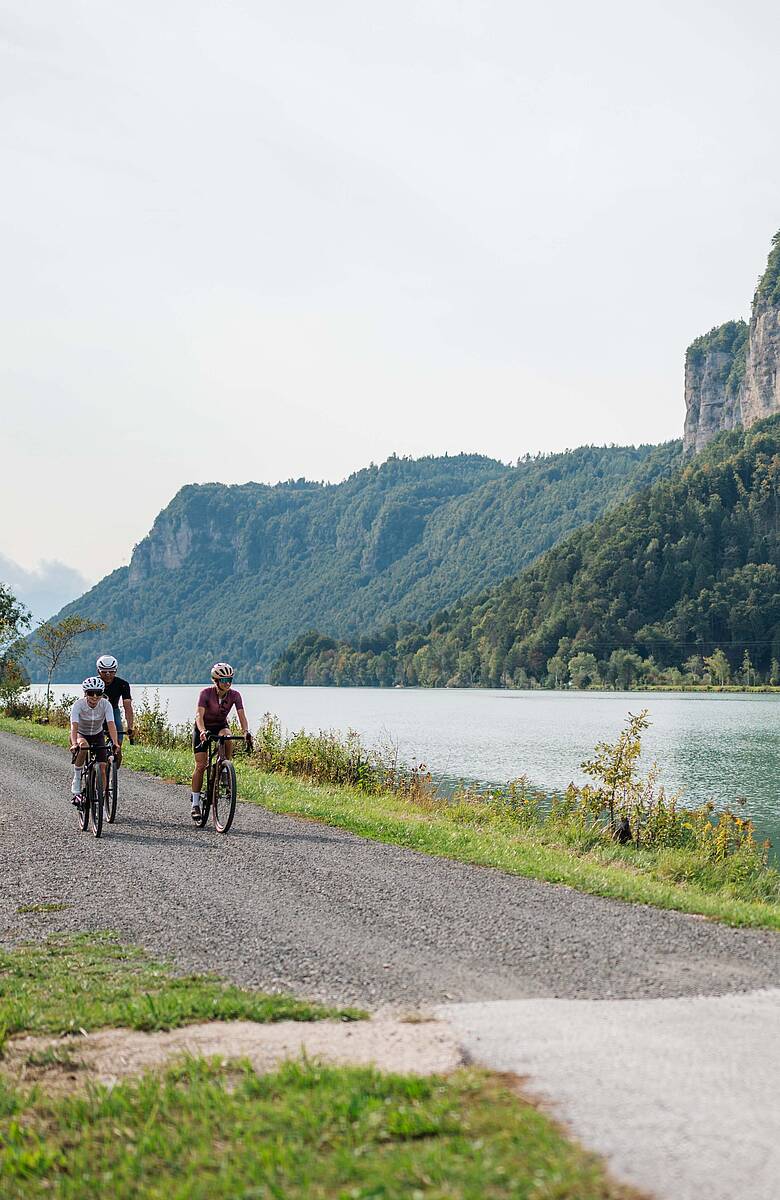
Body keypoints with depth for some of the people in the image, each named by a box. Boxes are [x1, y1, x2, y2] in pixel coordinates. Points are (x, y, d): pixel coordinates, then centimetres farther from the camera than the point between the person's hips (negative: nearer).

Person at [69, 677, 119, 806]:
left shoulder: (106, 705, -23)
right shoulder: (78, 705, -28)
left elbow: (111, 724, -33)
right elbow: (74, 726, -39)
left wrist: (115, 743, -50)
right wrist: (74, 743, -57)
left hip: (98, 735, 2)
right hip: (81, 734, -2)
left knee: (102, 767, -12)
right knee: (83, 745, -38)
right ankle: (76, 778, -24)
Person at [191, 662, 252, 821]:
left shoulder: (234, 695, -18)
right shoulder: (206, 693, -25)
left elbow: (241, 715, -25)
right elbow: (199, 715, -35)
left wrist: (246, 732, -43)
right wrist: (203, 731, -53)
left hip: (221, 726, 2)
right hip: (203, 728, -2)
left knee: (228, 738, -35)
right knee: (200, 766, -10)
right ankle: (195, 804, 0)